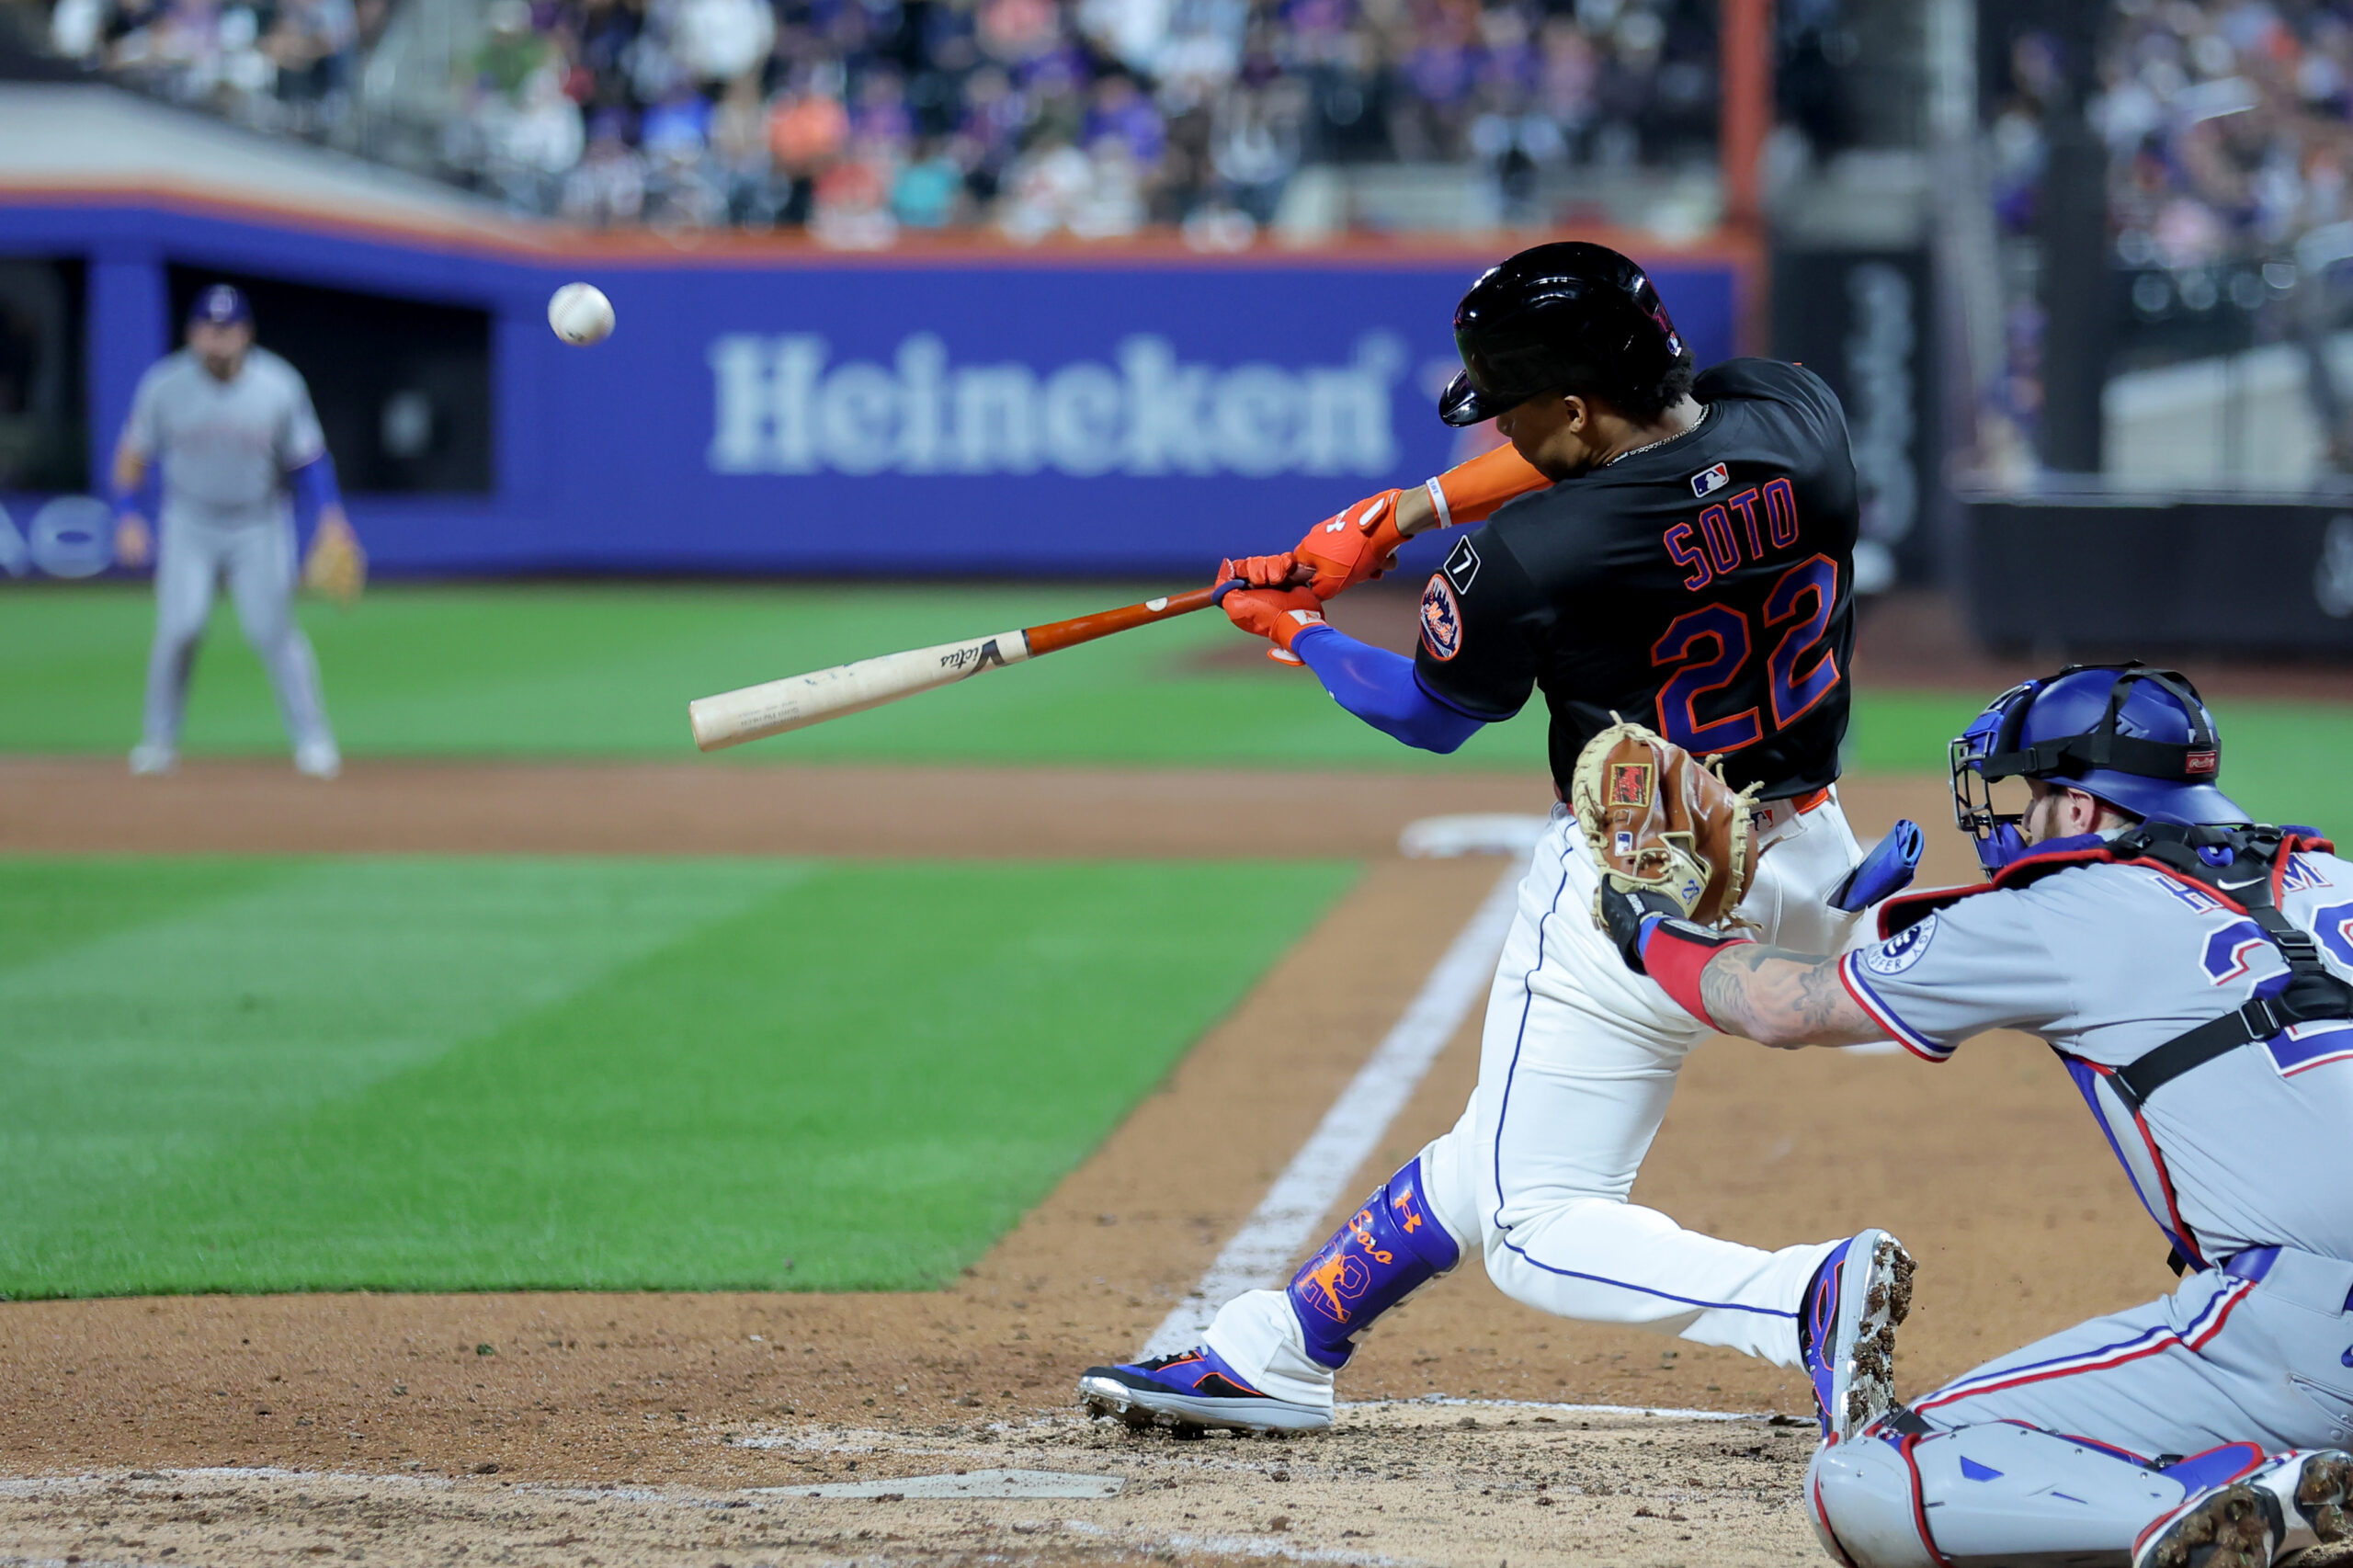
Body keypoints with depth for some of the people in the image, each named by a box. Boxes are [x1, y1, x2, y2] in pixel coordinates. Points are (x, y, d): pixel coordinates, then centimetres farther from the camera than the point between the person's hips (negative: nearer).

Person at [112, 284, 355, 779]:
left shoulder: (279, 386, -12)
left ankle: (312, 738, 4)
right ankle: (159, 739, 5)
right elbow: (133, 454, 1)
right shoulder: (164, 386, -12)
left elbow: (308, 457, -3)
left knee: (272, 630, -7)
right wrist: (127, 517, -8)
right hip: (189, 524, 0)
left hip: (258, 525, 0)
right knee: (179, 627, -12)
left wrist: (330, 517, -13)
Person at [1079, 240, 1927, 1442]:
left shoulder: (1529, 563, -23)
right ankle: (1270, 1354, 33)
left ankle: (1811, 1295, -20)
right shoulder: (1797, 417, -7)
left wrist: (1295, 632, 17)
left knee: (1537, 1231, 2)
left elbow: (1431, 714, -1)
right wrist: (1398, 515, 15)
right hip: (1808, 866, 8)